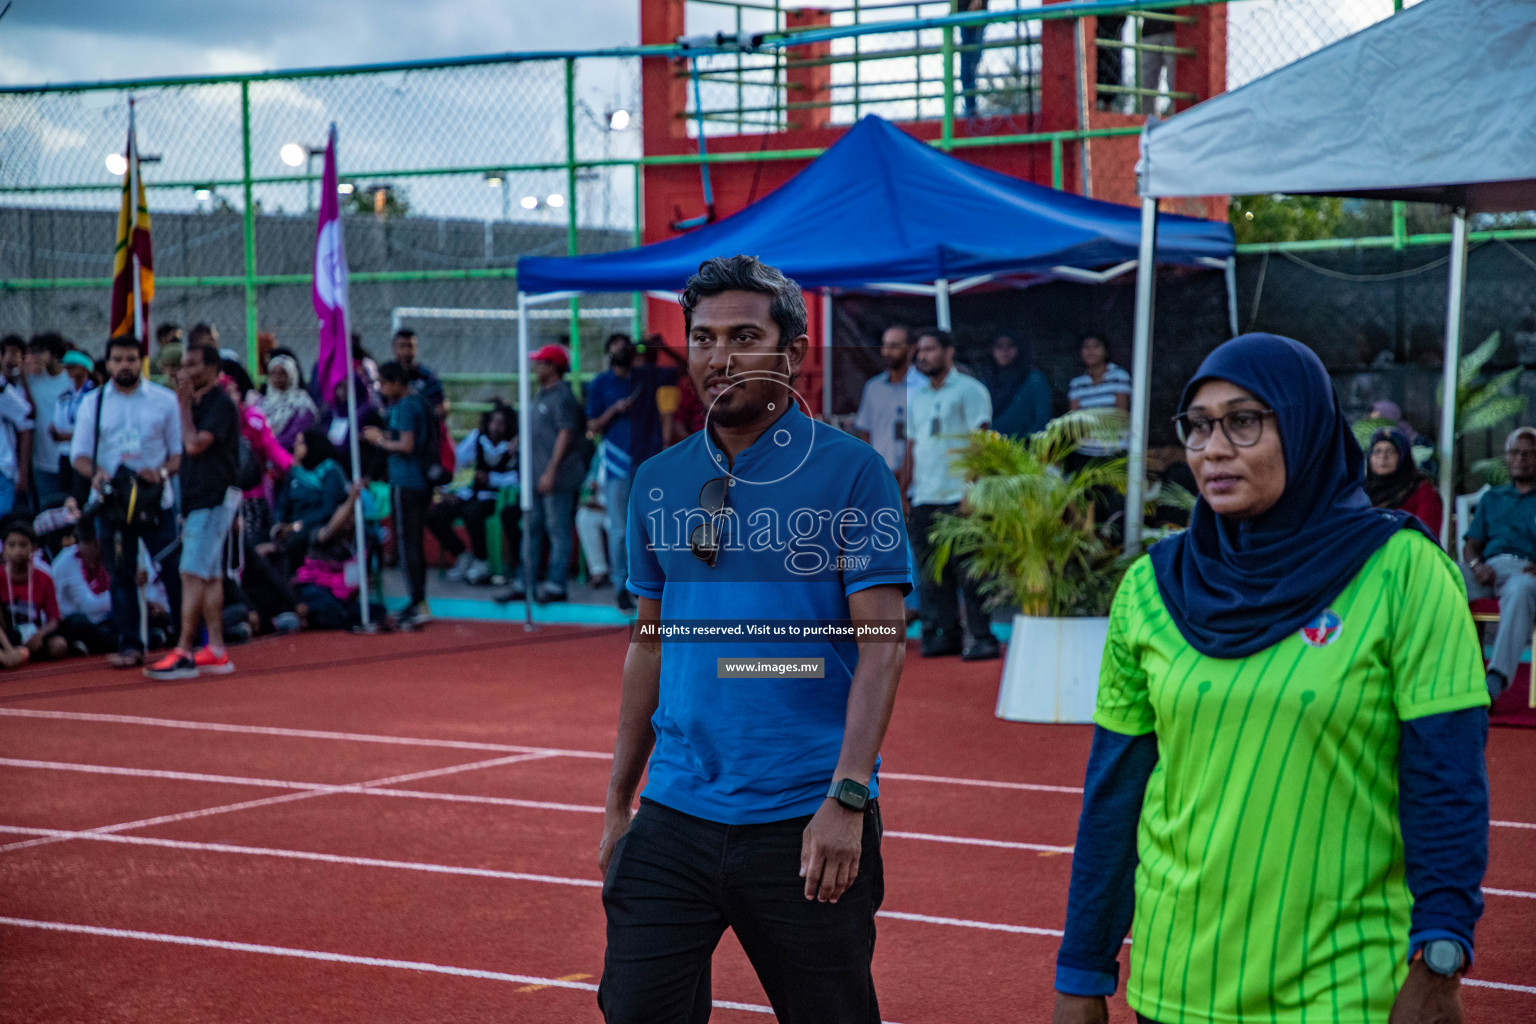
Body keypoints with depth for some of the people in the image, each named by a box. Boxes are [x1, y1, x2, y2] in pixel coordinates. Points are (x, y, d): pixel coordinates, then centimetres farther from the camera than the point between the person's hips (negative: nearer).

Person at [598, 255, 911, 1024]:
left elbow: (882, 644, -10)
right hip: (673, 821, 4)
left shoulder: (851, 473, -6)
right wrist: (618, 806, 14)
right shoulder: (658, 482, 8)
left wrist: (847, 799, -19)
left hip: (807, 825, -3)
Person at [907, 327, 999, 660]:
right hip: (924, 498, 7)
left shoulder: (969, 390, -1)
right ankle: (946, 634, 10)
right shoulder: (916, 396, 19)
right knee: (932, 573, 4)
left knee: (968, 569, -8)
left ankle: (981, 637, -4)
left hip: (959, 496, -7)